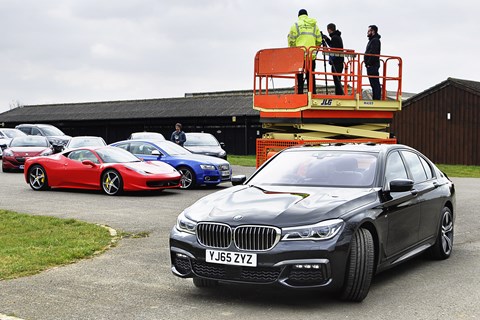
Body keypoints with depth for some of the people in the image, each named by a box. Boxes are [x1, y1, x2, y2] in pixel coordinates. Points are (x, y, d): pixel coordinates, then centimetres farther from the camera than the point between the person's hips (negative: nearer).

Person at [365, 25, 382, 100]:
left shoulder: (375, 40, -12)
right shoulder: (372, 40, 22)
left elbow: (373, 54, -21)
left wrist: (369, 63, -20)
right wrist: (367, 62, 15)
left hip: (372, 65, -11)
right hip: (371, 66, 11)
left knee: (375, 83, -11)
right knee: (374, 83, 12)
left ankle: (377, 99, -12)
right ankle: (375, 99, 15)